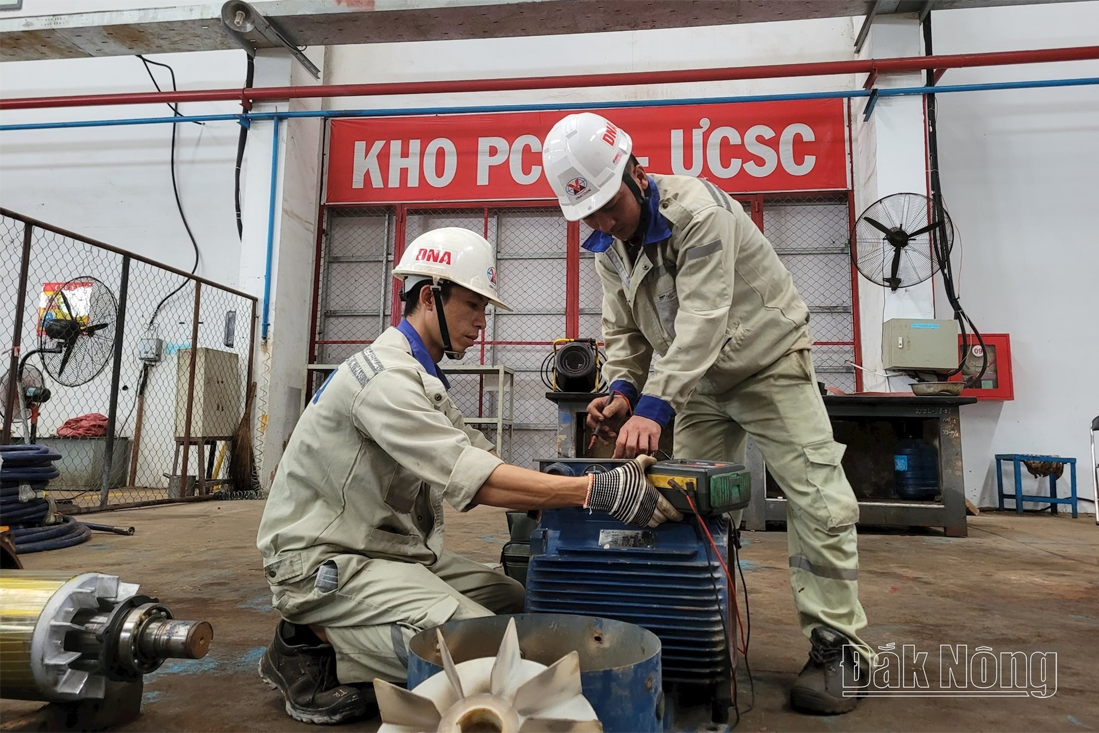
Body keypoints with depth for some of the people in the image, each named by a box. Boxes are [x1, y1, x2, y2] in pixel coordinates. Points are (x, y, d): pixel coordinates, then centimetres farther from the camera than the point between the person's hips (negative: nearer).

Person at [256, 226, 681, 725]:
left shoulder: (423, 379, 14)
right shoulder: (386, 375, -20)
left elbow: (480, 454, 7)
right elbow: (471, 476, -31)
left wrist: (573, 481, -6)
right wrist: (596, 490, -35)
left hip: (392, 549, 10)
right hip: (326, 562, -10)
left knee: (517, 604, 4)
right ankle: (319, 651, -6)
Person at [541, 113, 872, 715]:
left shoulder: (697, 209, -28)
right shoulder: (607, 246, -3)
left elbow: (702, 321, -36)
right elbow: (622, 332, 0)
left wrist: (654, 406, -43)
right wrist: (623, 389, -19)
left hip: (769, 361, -6)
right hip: (699, 380, 7)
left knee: (817, 499, -10)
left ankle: (835, 645, 2)